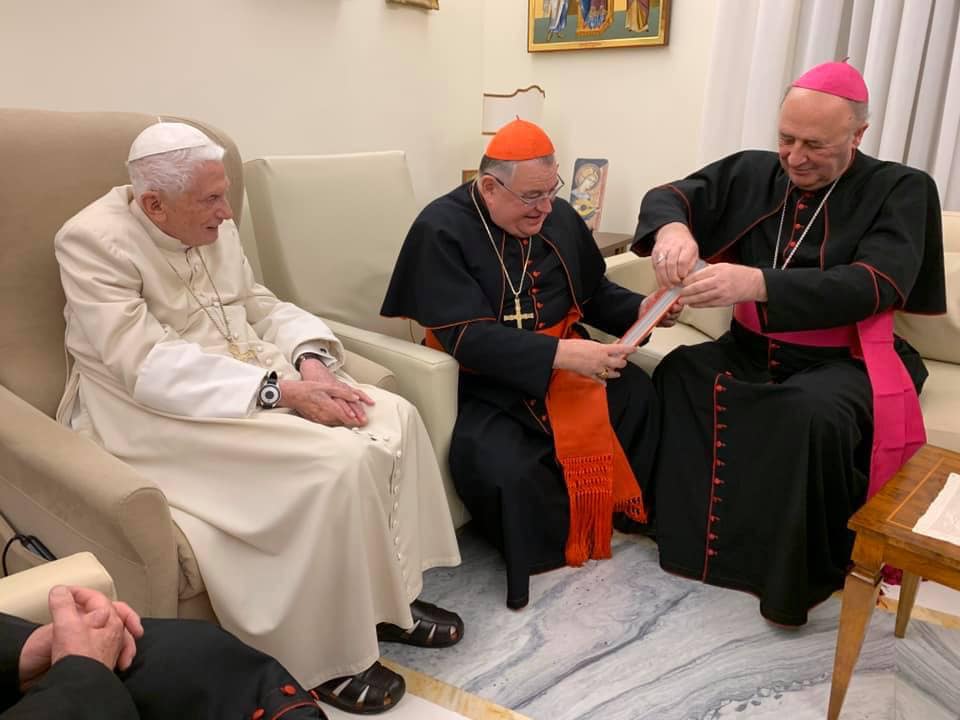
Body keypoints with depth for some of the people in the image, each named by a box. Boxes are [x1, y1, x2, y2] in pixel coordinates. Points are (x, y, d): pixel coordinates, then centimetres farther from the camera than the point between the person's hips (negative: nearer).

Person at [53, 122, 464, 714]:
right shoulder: (94, 241, -15)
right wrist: (281, 390, -29)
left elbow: (259, 305, 12)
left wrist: (310, 359, -11)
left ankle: (388, 595, 5)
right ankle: (331, 659, -8)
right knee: (335, 462, -27)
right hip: (163, 409, -7)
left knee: (393, 418, -10)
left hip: (258, 379, 8)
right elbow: (148, 364, -24)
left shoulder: (215, 228, 6)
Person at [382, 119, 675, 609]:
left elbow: (594, 293, 17)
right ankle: (550, 543, 1)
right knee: (496, 465, -31)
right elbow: (468, 337, -23)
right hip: (485, 377, -5)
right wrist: (561, 354, -32)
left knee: (642, 398, -15)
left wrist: (641, 310, -5)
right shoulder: (441, 231, -14)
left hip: (567, 359, 6)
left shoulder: (560, 218, 5)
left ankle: (629, 509, 9)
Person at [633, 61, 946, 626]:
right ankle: (688, 529, -12)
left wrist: (759, 283, -37)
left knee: (817, 412, -37)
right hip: (753, 349, 4)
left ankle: (804, 573, -14)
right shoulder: (751, 171, 7)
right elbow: (671, 196, 3)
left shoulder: (900, 190, -4)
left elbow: (875, 285, -20)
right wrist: (672, 227, -26)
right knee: (676, 373, -27)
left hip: (843, 361, -3)